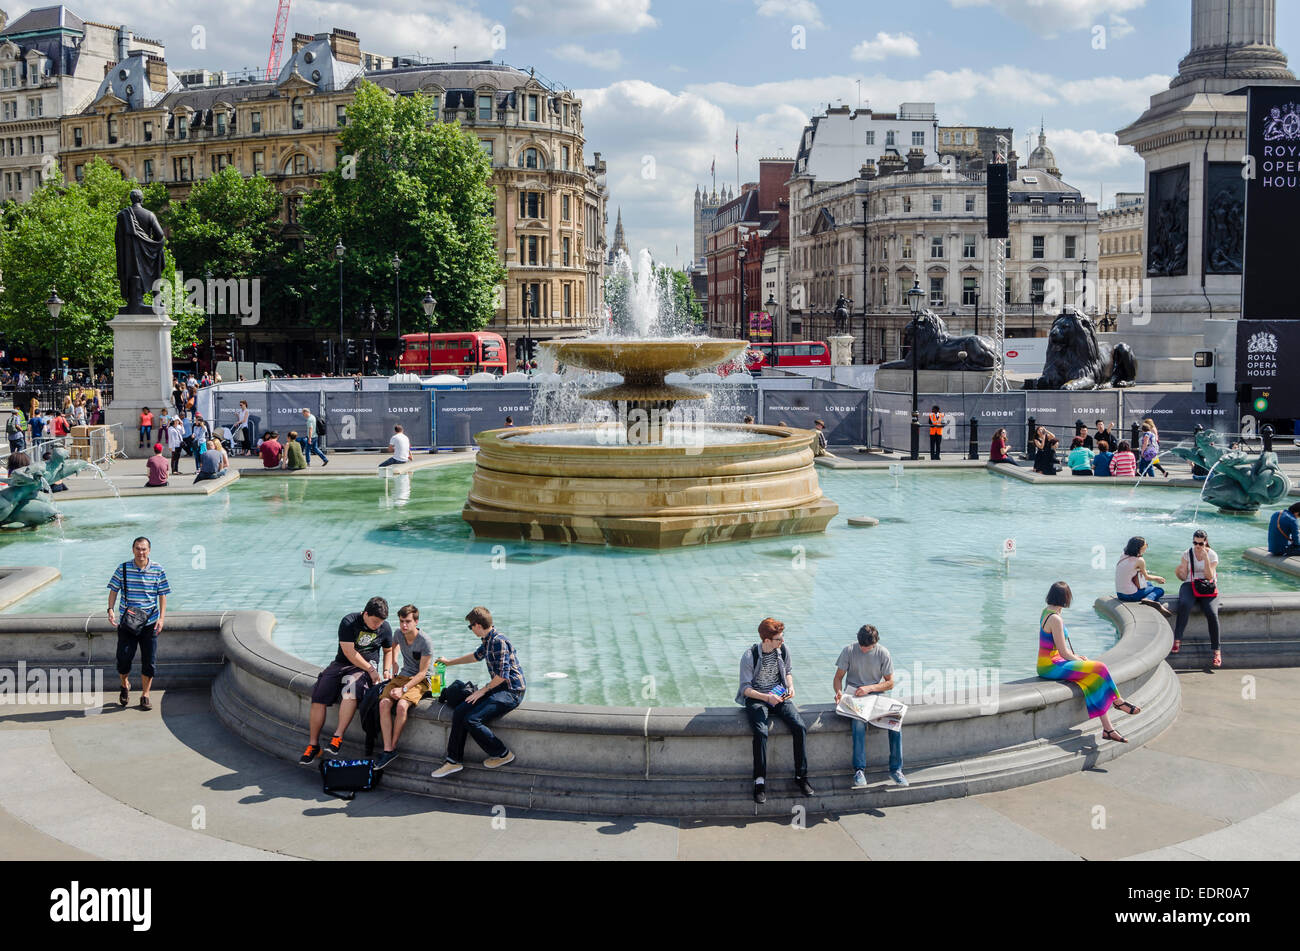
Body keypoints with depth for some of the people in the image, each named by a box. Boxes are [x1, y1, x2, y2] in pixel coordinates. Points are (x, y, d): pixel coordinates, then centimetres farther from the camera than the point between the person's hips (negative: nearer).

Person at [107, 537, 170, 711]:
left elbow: (162, 595, 3)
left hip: (149, 624, 0)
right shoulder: (123, 568, -1)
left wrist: (162, 617, -7)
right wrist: (110, 610, -11)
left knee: (149, 661, 2)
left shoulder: (158, 570, -1)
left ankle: (145, 695, 18)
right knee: (123, 659, -1)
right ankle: (125, 685, 29)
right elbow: (113, 590, 4)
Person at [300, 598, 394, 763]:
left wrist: (386, 671, 1)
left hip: (367, 667, 0)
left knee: (350, 691, -34)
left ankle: (338, 737, -32)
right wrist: (371, 670, -13)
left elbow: (388, 651, 17)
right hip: (342, 663, 0)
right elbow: (349, 652, -13)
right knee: (318, 698, -16)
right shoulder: (348, 622, -10)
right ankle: (313, 745, -5)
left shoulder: (385, 628, 1)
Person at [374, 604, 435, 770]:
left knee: (401, 705, -32)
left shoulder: (425, 642, -17)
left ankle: (393, 747, -17)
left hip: (421, 681, -6)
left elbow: (422, 672, -16)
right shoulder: (399, 633, 2)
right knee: (384, 703, -22)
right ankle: (388, 750, -24)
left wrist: (403, 689, -23)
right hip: (403, 675, 6)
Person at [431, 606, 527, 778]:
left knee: (472, 720, -21)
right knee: (459, 713, -4)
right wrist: (449, 662, 45)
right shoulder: (488, 640, 12)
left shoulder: (498, 641, -19)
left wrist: (483, 690, -9)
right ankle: (454, 761, 3)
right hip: (497, 688, 10)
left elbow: (502, 675, -22)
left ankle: (502, 755, -2)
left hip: (511, 692, -10)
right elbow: (477, 656, 34)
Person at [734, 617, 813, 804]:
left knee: (800, 727, -21)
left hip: (779, 697, 4)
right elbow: (745, 688, -10)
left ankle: (801, 776, -10)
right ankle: (760, 781, -22)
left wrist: (791, 687, -2)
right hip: (756, 699, -4)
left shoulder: (783, 651, 1)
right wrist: (767, 697, -23)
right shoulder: (750, 656, -14)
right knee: (761, 732, -32)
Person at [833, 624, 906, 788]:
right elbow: (838, 678, 4)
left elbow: (890, 683, 1)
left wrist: (869, 688, -14)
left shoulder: (883, 653, -1)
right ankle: (859, 770, -29)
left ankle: (896, 769, -17)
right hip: (854, 698, -1)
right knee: (858, 723, -34)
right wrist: (838, 692, -17)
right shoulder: (849, 651, -1)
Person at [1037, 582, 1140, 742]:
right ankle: (1117, 700, 14)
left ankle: (1108, 729, -4)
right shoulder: (1055, 619, -20)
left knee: (1096, 677, -1)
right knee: (1099, 668, -10)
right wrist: (1079, 661, -2)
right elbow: (1063, 652, -18)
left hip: (1049, 664, 10)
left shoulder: (1046, 613, 11)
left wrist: (1076, 656, 12)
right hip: (1051, 667, -10)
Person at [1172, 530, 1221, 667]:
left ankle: (1217, 651, -24)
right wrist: (1179, 572, -21)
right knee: (1184, 604, -34)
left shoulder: (1212, 555, 1)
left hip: (1207, 588, -1)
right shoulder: (1187, 554, 5)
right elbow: (1183, 577, 2)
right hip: (1190, 585, 1)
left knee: (1212, 613, -28)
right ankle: (1177, 640, -34)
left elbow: (1210, 576, -10)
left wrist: (1206, 558, -17)